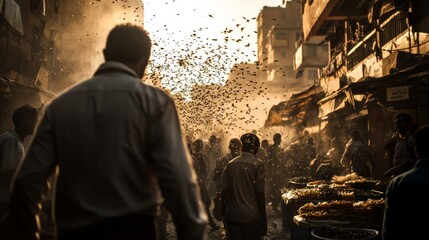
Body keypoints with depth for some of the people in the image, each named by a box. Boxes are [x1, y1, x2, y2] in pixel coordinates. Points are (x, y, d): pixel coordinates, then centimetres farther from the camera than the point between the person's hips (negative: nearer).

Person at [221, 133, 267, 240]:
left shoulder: (230, 164, 3)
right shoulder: (257, 164, -8)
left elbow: (224, 191, 5)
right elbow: (260, 193, -10)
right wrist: (263, 219, -3)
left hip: (231, 215, 3)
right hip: (251, 216, -3)